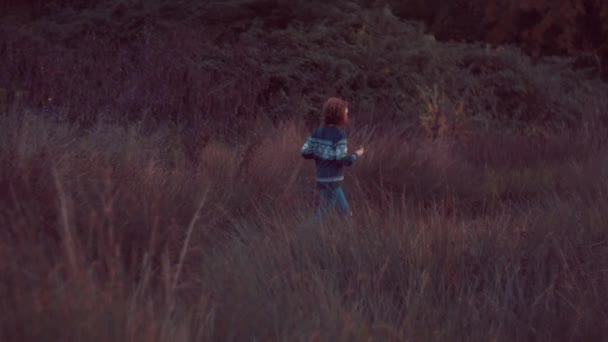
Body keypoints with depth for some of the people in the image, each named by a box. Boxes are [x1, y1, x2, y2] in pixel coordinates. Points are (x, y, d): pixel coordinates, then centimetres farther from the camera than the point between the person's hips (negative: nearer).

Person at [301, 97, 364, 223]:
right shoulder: (339, 134, -16)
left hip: (322, 179, 8)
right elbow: (343, 160, -21)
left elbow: (305, 152, 2)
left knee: (346, 214, 16)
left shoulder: (318, 131, 5)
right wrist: (357, 155, -3)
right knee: (322, 217, 0)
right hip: (332, 182, -8)